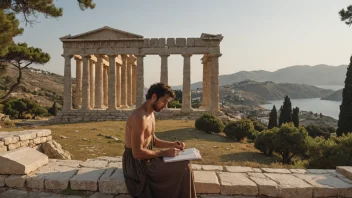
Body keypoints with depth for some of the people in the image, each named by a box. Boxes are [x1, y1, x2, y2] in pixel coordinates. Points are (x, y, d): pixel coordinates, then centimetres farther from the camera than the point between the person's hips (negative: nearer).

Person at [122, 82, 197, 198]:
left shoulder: (151, 114, 8)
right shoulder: (140, 117, -25)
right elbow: (137, 153, -26)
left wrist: (172, 144, 2)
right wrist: (164, 153, -20)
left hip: (145, 158, 10)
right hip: (137, 163, -10)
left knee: (183, 164, 10)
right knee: (184, 168, -14)